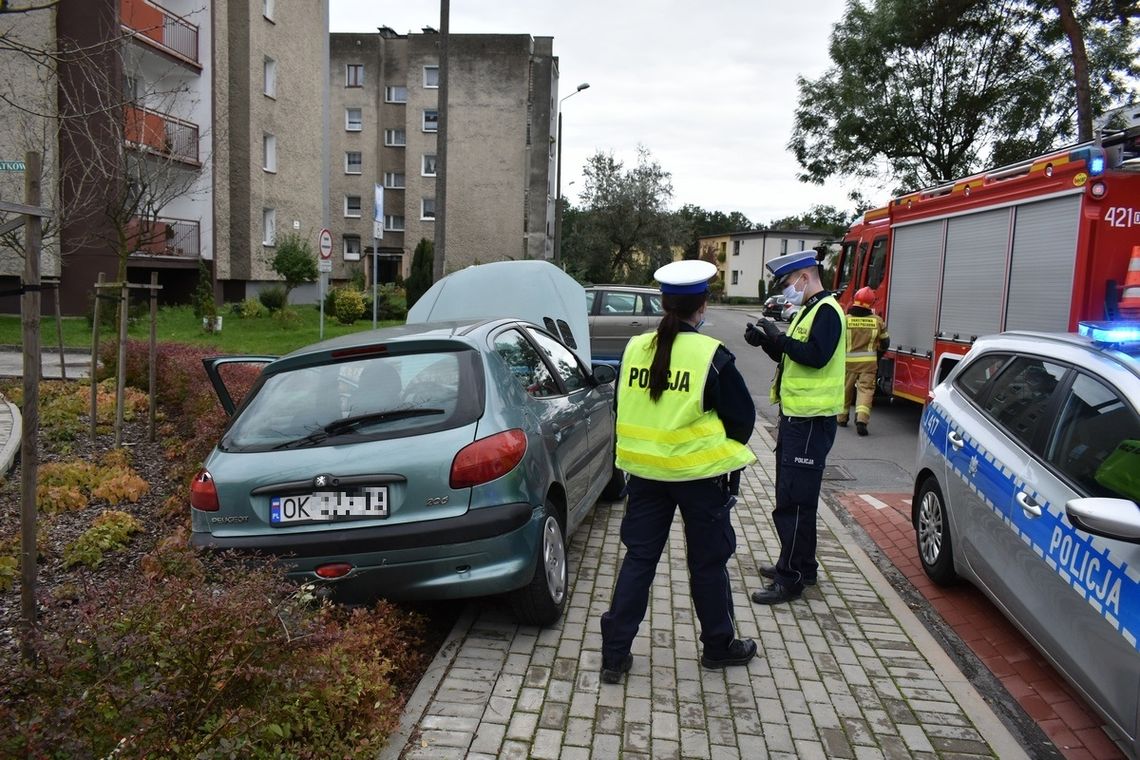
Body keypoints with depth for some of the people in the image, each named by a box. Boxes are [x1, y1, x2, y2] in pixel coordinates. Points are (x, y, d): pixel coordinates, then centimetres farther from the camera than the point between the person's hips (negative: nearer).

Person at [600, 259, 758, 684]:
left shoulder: (635, 349, -2)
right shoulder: (712, 355, -14)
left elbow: (623, 406, 11)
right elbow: (743, 416, -5)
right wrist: (725, 449, 14)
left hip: (644, 470, 4)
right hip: (700, 473, -3)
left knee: (638, 558, 12)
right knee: (708, 562, 13)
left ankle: (615, 653, 14)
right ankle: (719, 646, 31)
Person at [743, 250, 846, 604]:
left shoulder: (826, 311, -14)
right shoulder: (807, 310, 17)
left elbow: (816, 356, -26)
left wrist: (779, 338, -19)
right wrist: (767, 341, 4)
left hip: (811, 421, -11)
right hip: (796, 416, 11)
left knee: (794, 501, -7)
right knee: (791, 498, 17)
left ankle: (790, 579, 0)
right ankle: (800, 566, 29)